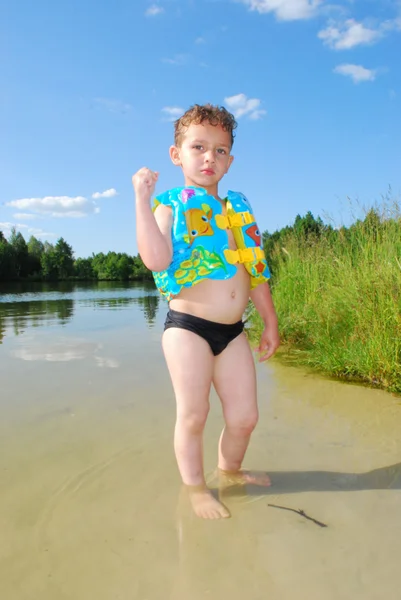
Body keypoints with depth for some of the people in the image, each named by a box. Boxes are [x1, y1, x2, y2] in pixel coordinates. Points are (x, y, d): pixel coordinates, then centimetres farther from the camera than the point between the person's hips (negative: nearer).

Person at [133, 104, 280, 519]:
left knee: (244, 415, 12)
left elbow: (255, 271, 15)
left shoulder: (237, 208, 12)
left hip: (233, 331, 5)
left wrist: (270, 321, 16)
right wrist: (142, 198, -20)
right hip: (188, 327, -5)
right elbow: (156, 260, -22)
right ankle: (195, 488, 28)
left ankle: (230, 468, 40)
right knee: (193, 414, 4)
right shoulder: (170, 205, -2)